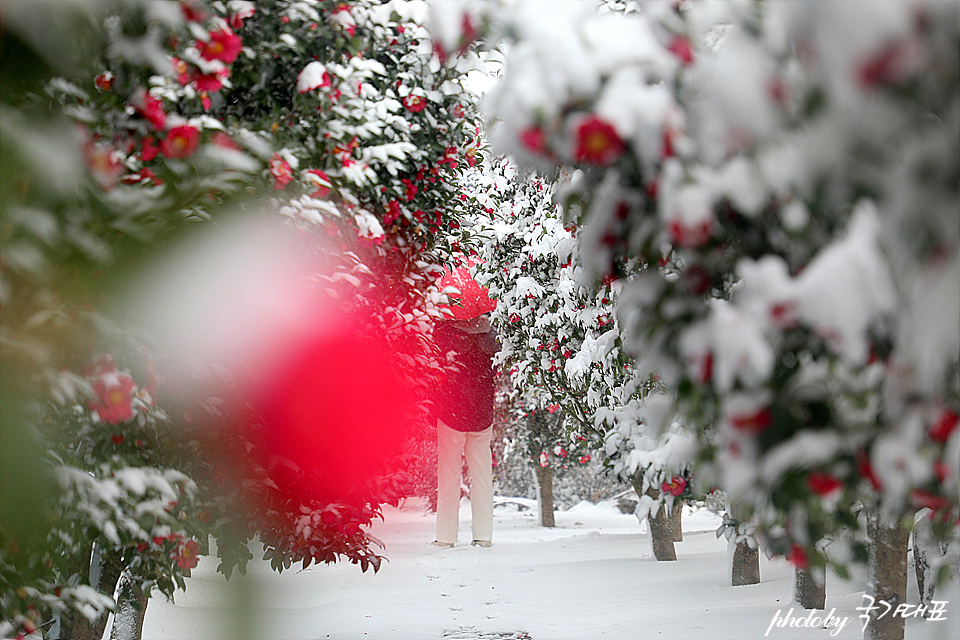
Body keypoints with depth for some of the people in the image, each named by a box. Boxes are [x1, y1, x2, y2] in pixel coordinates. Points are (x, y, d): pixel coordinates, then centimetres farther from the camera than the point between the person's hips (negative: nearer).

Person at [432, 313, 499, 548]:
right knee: (481, 474, 8)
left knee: (449, 474, 4)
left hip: (451, 413, -3)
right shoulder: (488, 336, -1)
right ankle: (484, 534, 7)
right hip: (483, 415, 3)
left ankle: (446, 535, 4)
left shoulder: (445, 331, -13)